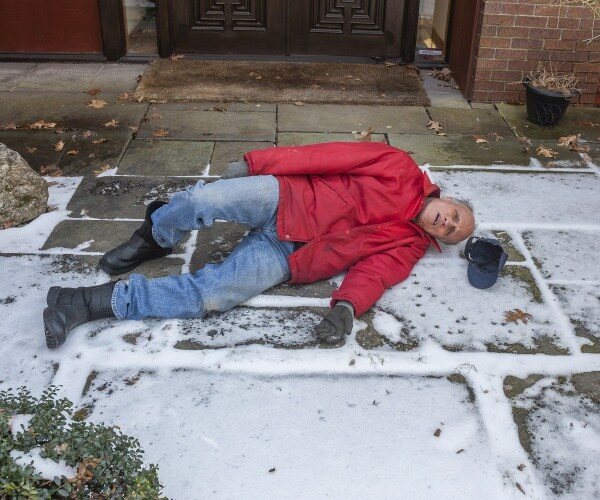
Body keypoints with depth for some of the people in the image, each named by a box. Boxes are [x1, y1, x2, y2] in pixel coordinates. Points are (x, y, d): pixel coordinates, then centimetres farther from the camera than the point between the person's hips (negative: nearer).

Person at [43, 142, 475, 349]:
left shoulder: (407, 247, 10)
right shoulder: (401, 171, 6)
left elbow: (372, 274, -6)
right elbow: (333, 155, -1)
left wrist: (347, 307, -31)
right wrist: (257, 163, -9)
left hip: (284, 256, 0)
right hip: (284, 198, 0)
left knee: (210, 295, -22)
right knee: (202, 200, -28)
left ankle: (96, 302, -11)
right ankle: (154, 239, 6)